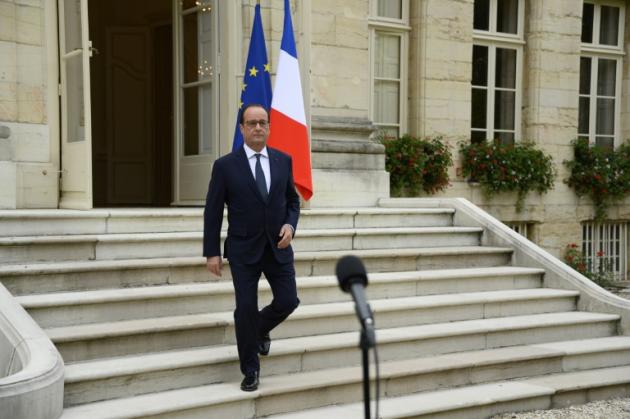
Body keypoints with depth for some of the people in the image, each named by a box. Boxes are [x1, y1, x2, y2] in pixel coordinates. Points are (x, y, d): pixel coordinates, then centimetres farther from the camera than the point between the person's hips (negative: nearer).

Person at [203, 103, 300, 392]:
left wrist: (290, 224, -7)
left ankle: (260, 329, 38)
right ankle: (250, 369, 16)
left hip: (278, 247, 3)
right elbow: (213, 212, -4)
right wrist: (212, 252, -6)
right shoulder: (225, 165, -7)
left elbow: (292, 199, 13)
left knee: (288, 301, 3)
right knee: (246, 308, -2)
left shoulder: (283, 160, 3)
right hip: (243, 249, -3)